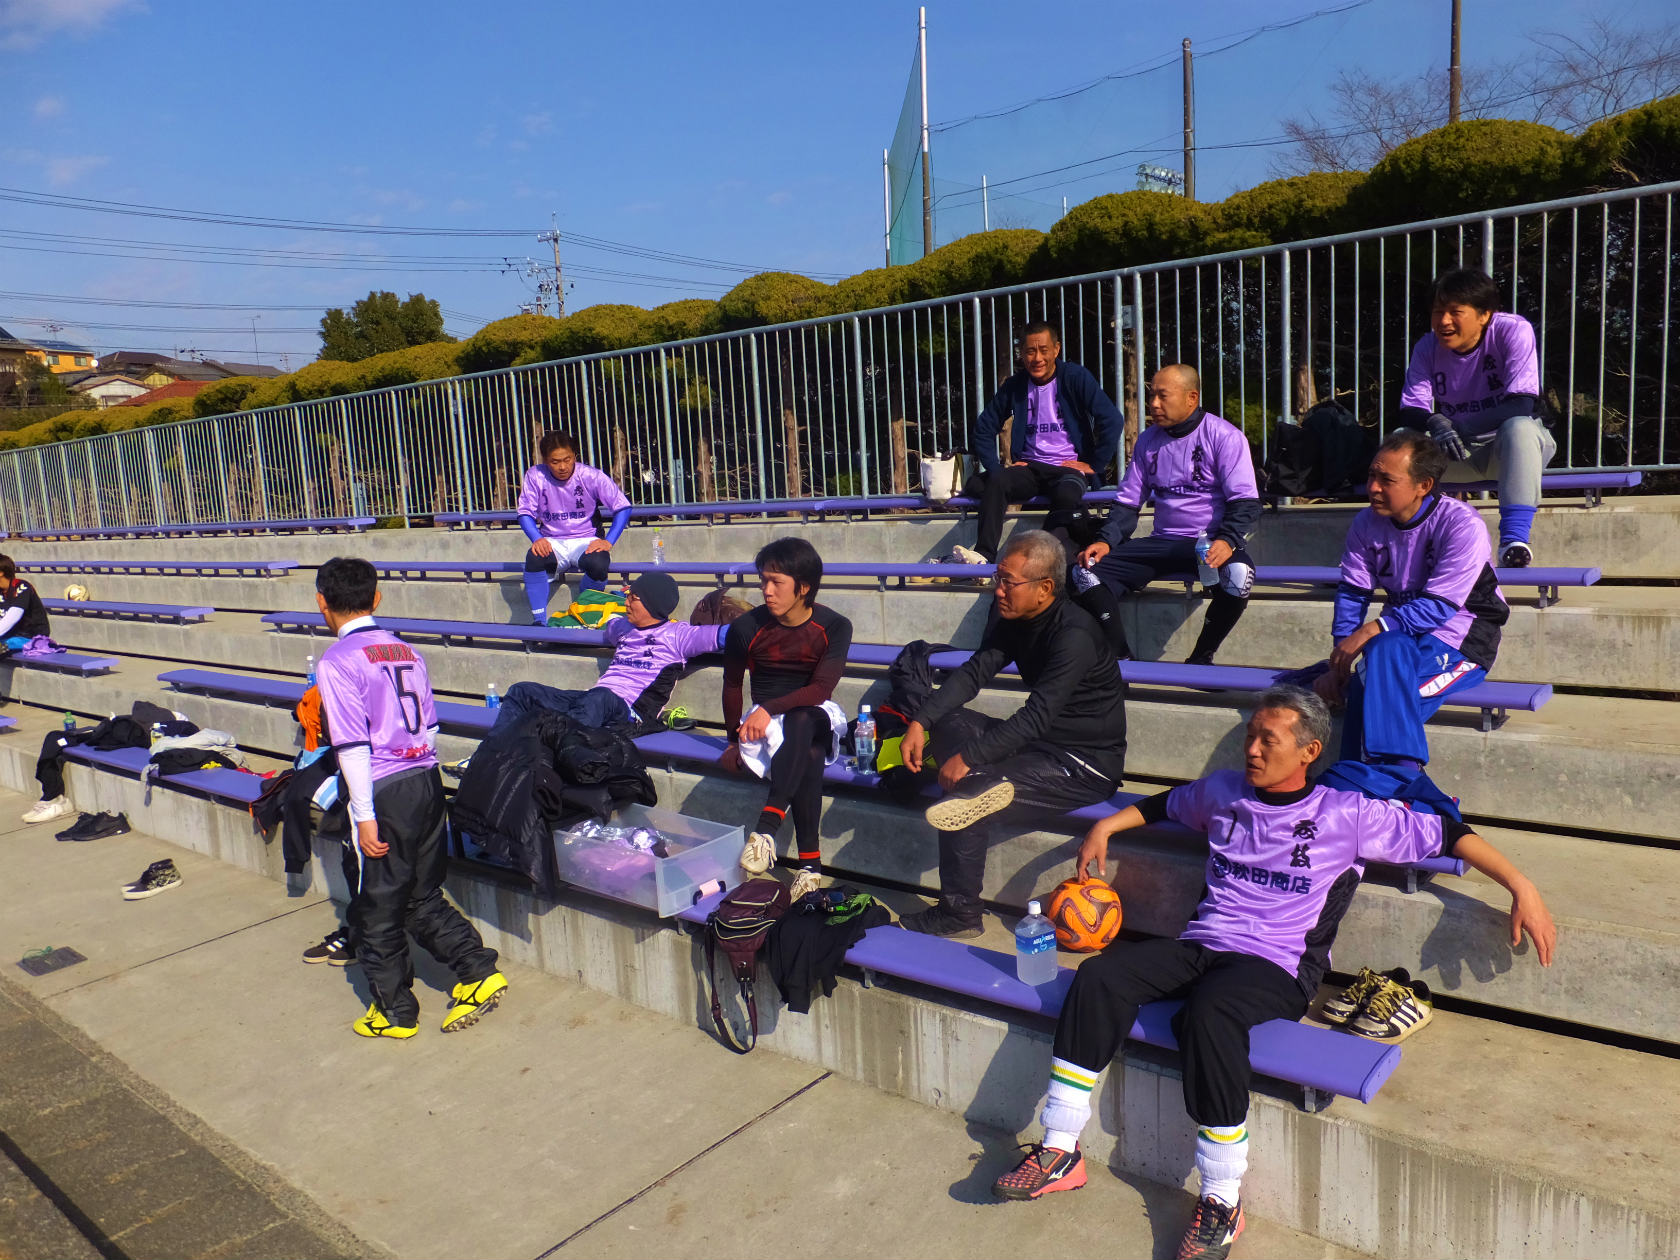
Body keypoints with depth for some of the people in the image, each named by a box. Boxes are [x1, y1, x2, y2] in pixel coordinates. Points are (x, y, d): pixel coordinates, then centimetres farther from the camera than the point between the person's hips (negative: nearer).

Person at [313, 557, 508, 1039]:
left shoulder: (337, 661, -10)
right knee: (424, 897, 19)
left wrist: (364, 815, -14)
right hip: (427, 781, 6)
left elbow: (352, 743, -15)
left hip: (383, 791, -6)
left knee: (378, 909, 10)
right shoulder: (407, 651, 10)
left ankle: (395, 1012, 22)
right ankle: (479, 972, 12)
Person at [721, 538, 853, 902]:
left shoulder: (834, 627, -7)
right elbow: (732, 685, 10)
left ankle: (767, 827, -44)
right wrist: (734, 740, 10)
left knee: (801, 720, -39)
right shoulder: (746, 627, -3)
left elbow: (820, 689, -15)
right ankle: (810, 861, -38)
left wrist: (770, 709, -27)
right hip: (765, 719, 1)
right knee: (809, 754, -35)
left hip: (815, 716, 0)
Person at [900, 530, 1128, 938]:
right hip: (1041, 742, 9)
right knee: (948, 721, -2)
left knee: (964, 786, -22)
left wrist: (967, 757, -27)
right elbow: (973, 673, 0)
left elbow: (1036, 717, -27)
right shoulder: (1014, 618, 3)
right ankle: (984, 785, -25)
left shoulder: (1074, 635, -22)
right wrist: (920, 723, -13)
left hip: (1088, 765, -9)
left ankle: (959, 913, -10)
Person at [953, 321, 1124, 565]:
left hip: (1070, 467, -3)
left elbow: (1113, 420, -8)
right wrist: (995, 468, 1)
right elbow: (984, 427, 14)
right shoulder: (1015, 385, 10)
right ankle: (983, 556, -40)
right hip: (1029, 467, 3)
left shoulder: (1075, 377, -2)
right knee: (996, 483, -29)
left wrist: (1094, 465, -9)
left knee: (1066, 494, -38)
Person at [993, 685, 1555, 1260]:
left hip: (1277, 965, -4)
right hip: (1199, 946, 5)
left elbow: (1446, 834, 3)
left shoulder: (1347, 814, 1)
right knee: (1098, 976, -21)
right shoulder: (1223, 791, 13)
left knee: (1208, 1012, -37)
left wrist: (1522, 888, -5)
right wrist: (1106, 826, 27)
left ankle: (1223, 1202, -21)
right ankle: (1060, 1153, -14)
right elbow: (1167, 803, 32)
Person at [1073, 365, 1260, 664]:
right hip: (1162, 543, 4)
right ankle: (1122, 660, -11)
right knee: (1085, 574, -17)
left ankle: (1200, 659, -15)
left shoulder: (1224, 436, -3)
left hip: (1211, 543, -4)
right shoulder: (1148, 440, 12)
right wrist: (1105, 540, -3)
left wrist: (1227, 541, -28)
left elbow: (1245, 502, -8)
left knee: (1238, 575, -39)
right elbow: (1127, 502, 15)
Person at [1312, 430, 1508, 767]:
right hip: (1402, 634, 5)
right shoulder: (1366, 524, 0)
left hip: (1462, 641, -4)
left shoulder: (1462, 525, -16)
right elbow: (1351, 594, -1)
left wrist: (1373, 630, -34)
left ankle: (1400, 769, -27)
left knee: (1387, 650, -34)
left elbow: (1439, 607, -23)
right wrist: (1340, 660, -13)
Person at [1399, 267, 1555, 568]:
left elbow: (1523, 406, -26)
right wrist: (1433, 423, -36)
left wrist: (1454, 425, -37)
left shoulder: (1514, 331, -16)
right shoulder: (1427, 347, -6)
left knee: (1519, 427, -37)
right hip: (1461, 453, 3)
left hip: (1510, 447, -3)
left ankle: (1515, 539, -41)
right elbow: (1408, 413, -11)